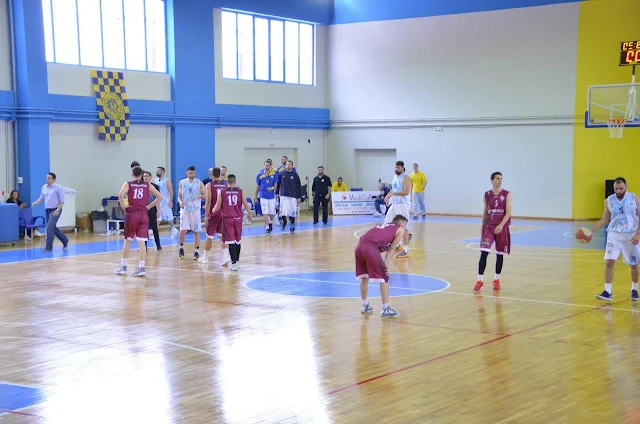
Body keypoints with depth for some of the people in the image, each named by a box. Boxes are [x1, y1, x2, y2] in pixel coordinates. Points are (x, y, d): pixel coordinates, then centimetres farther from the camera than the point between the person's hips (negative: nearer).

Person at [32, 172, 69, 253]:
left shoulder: (58, 188, -10)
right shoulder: (44, 187, 8)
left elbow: (62, 201, -11)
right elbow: (41, 198, 17)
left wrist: (57, 210, -20)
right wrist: (35, 203, 1)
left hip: (55, 210, -7)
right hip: (47, 210, 7)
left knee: (50, 228, -14)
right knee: (53, 228, 14)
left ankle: (49, 247, -8)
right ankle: (65, 240, 34)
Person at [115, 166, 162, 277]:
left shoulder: (128, 184, 2)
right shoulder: (147, 185, 8)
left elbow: (120, 195, -18)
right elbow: (160, 197, 4)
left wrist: (124, 206, -5)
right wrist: (149, 206, 8)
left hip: (131, 214, -1)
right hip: (143, 214, 1)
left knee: (127, 241, 9)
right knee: (141, 242, 2)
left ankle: (123, 267, 14)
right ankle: (141, 267, -3)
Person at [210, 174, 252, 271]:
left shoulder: (222, 192, -2)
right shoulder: (240, 191, 0)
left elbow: (217, 207, 2)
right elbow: (246, 205, 4)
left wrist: (213, 211, 24)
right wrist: (249, 214, 22)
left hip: (227, 218, -2)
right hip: (238, 218, 2)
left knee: (231, 241, -4)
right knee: (237, 241, 16)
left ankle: (234, 263, -11)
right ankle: (237, 261, 25)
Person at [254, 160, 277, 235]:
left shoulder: (274, 174, -2)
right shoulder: (260, 175, -3)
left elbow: (275, 185, 1)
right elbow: (257, 186, 6)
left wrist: (272, 188, -24)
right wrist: (255, 197, 9)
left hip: (272, 196, 2)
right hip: (263, 197, -2)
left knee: (272, 213, 12)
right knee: (265, 213, -8)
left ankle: (270, 223, 41)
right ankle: (267, 228, -6)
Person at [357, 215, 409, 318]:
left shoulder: (384, 225, 35)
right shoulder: (400, 230, 16)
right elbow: (391, 249, 7)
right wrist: (386, 264, 3)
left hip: (359, 245, 7)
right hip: (371, 247, -7)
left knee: (364, 276, 22)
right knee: (384, 277, 5)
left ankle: (365, 306, 31)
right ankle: (385, 309, 6)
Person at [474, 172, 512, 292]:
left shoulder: (506, 195, -4)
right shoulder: (487, 195, 4)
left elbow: (508, 212, -11)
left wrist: (501, 225, -23)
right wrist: (482, 227, 11)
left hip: (502, 227, -1)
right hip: (489, 226, 1)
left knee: (500, 254, 8)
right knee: (484, 253, -11)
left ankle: (497, 280, 24)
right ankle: (480, 281, -9)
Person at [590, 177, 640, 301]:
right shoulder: (608, 201, 1)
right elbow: (604, 220, 9)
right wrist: (591, 231, -2)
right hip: (614, 235, 1)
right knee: (609, 262, -10)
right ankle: (607, 292, -7)